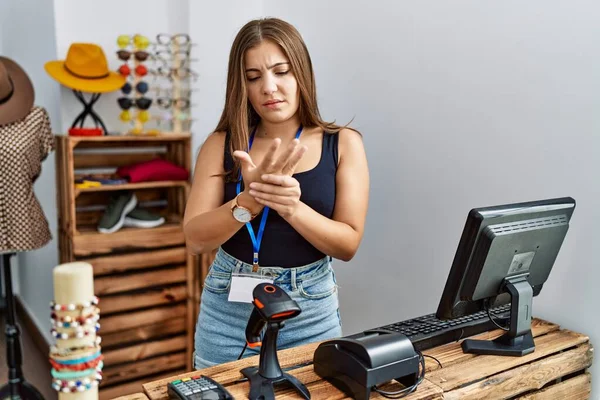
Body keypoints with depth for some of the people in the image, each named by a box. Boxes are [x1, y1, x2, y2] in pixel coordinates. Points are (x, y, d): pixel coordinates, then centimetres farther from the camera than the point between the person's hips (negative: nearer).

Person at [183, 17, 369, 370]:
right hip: (229, 307, 1)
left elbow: (348, 245, -7)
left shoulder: (343, 143, -4)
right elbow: (195, 239, -8)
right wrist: (250, 200, -24)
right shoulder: (221, 144, -2)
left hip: (311, 310, 0)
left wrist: (292, 207, -24)